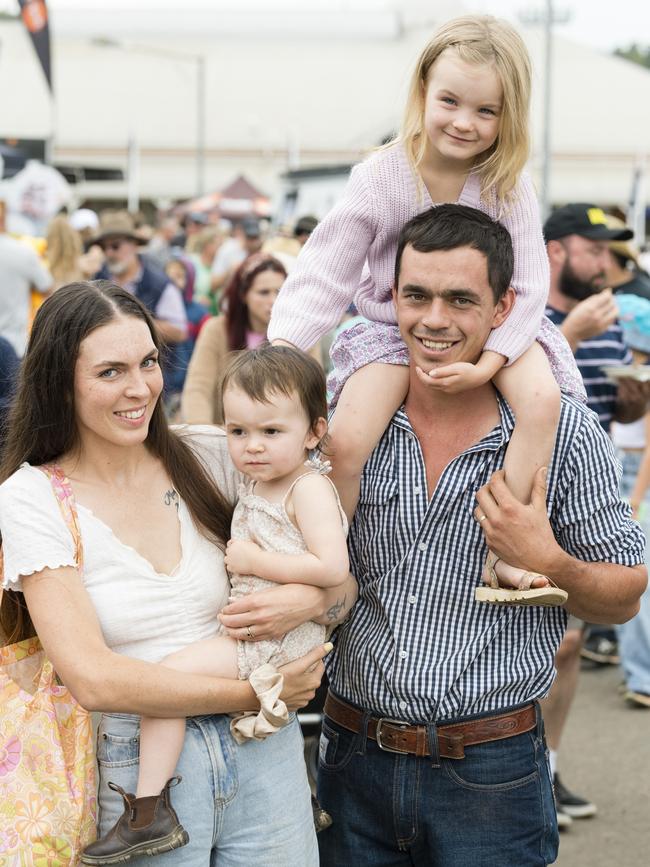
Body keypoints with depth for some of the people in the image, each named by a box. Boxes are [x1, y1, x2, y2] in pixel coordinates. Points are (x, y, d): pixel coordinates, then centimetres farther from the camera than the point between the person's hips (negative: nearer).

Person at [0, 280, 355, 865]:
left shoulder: (213, 456, -1)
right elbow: (93, 679, -17)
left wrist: (311, 599, -18)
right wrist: (257, 693, -16)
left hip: (262, 755, 3)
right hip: (136, 769, -2)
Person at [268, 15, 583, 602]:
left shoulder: (508, 183, -12)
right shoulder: (381, 178, -14)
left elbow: (527, 287, -12)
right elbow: (324, 275, -14)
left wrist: (488, 363, -27)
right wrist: (279, 352, -28)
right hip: (394, 327, 0)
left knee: (543, 399, -29)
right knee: (345, 444, -22)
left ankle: (497, 555, -19)